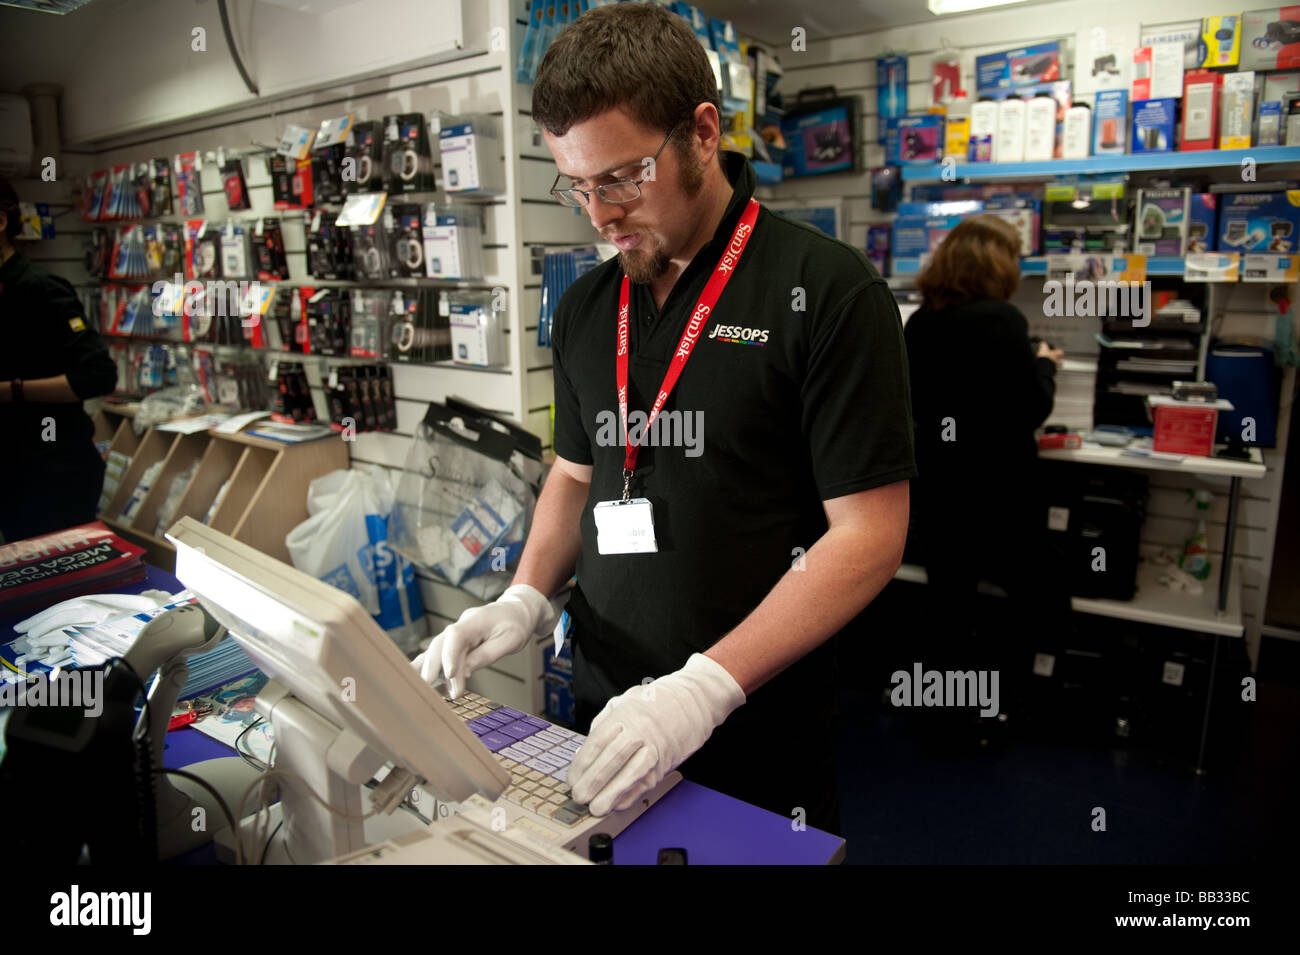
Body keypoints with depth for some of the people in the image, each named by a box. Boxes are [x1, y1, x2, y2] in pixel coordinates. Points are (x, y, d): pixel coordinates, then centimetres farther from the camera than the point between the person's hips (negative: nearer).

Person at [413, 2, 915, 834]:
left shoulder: (826, 291, -14)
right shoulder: (586, 308, 5)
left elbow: (869, 535, -16)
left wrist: (708, 686, -23)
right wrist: (526, 599, -2)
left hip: (757, 738, -5)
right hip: (604, 712, 6)